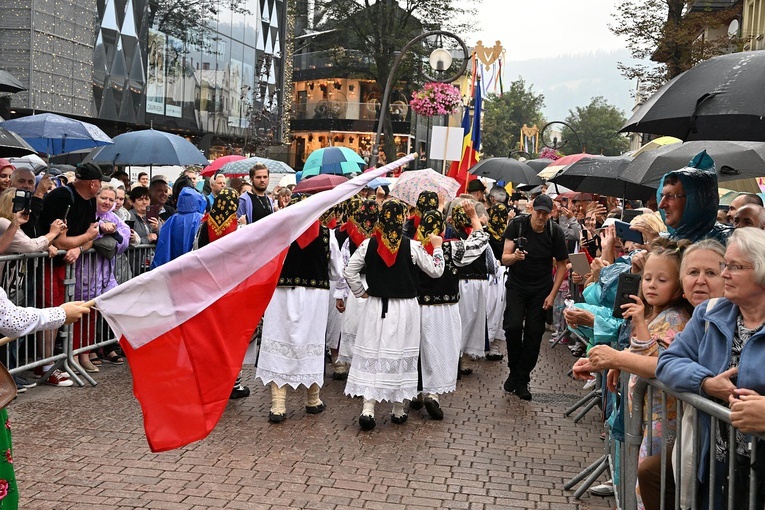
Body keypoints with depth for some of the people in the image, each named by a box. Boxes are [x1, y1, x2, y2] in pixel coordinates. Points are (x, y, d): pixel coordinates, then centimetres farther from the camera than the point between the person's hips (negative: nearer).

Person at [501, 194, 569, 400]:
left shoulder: (555, 232, -10)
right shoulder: (517, 225, -12)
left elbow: (562, 265, -1)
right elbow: (504, 258, -14)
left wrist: (552, 294, -7)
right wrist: (514, 256, -38)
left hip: (541, 289, 1)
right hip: (516, 285, -1)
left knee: (534, 332, -2)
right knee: (513, 326, -16)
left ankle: (522, 379, 11)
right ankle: (514, 371, 7)